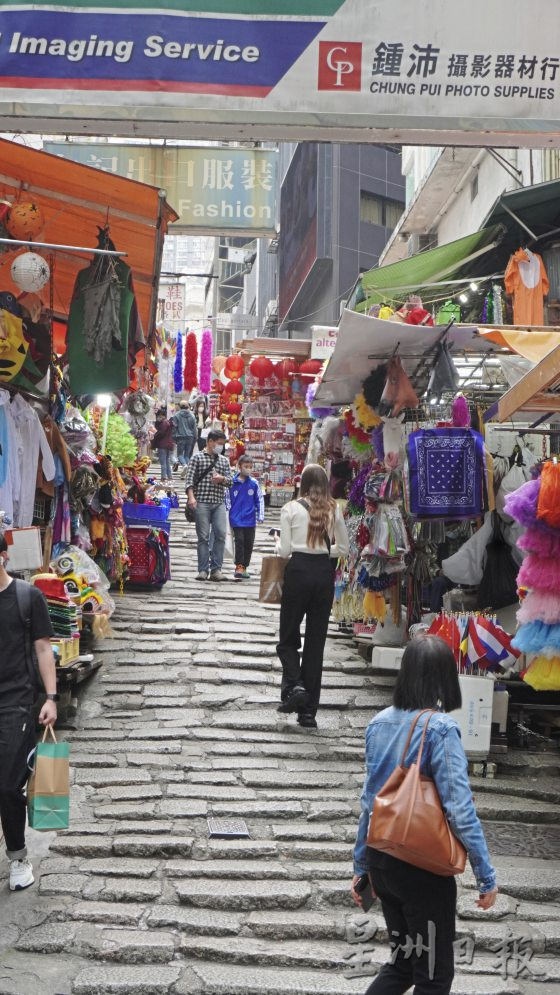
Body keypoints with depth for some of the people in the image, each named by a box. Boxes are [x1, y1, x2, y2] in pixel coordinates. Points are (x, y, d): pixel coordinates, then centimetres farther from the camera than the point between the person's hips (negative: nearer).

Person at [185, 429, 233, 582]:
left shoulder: (224, 460, 18)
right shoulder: (197, 458, 5)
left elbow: (230, 481, 14)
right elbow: (189, 479, -2)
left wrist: (222, 479, -8)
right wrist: (191, 497, -15)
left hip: (219, 502, 3)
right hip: (202, 502, -3)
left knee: (221, 534, -9)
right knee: (203, 536, -3)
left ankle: (216, 569, -3)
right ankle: (203, 570, 1)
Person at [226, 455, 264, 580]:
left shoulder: (254, 483, 0)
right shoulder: (232, 482, -4)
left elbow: (259, 500, 6)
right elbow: (227, 500, 3)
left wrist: (260, 516, 2)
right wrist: (226, 515, 3)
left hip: (250, 520, 2)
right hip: (236, 519, -2)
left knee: (249, 543, 7)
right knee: (239, 541, -8)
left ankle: (244, 567, 18)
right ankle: (239, 567, -3)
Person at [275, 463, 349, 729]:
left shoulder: (291, 508, -3)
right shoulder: (334, 510, 5)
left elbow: (284, 549, -4)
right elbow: (343, 548, 10)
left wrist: (278, 542, 17)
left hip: (299, 570, -3)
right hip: (324, 574, 3)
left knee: (288, 638, 13)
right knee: (316, 641, 7)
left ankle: (294, 685, -14)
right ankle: (308, 711, 9)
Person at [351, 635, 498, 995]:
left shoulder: (380, 723, 1)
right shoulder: (440, 728, -18)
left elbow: (369, 800, 7)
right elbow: (460, 810, -20)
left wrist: (361, 865, 15)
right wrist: (486, 875, -13)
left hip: (381, 859, 6)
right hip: (423, 867, -6)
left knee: (403, 962, 22)